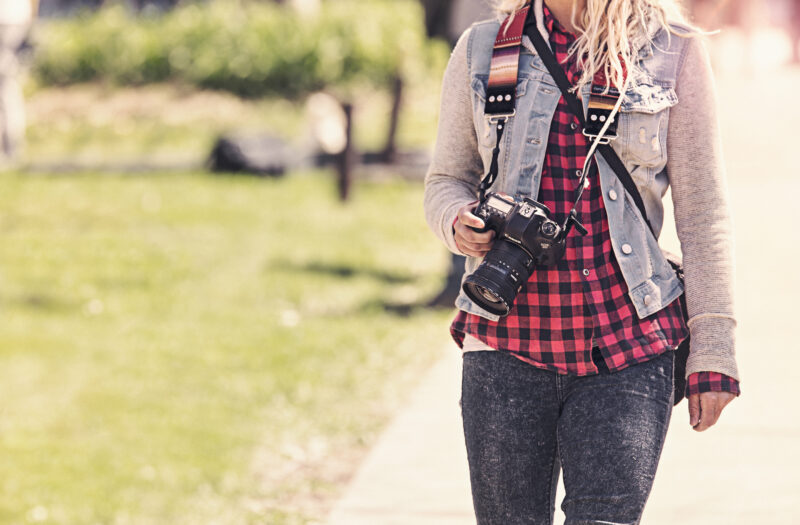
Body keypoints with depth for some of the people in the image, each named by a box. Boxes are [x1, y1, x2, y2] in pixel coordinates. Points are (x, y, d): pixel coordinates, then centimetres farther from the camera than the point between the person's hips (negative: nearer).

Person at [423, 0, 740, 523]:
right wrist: (459, 223, -9)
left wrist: (712, 351, 0)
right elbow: (447, 180, 16)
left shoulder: (674, 52, 2)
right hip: (507, 347, 2)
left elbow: (702, 211, 4)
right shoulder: (481, 49, 7)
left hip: (628, 348, -2)